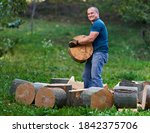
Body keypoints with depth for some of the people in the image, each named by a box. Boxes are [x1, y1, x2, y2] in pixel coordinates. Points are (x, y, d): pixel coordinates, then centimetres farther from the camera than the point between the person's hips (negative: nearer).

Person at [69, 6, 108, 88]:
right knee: (86, 75, 11)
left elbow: (91, 39, -19)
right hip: (93, 53, 11)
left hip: (100, 52, -11)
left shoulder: (98, 23, -12)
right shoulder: (94, 24, 22)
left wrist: (76, 42, -10)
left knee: (95, 76, -18)